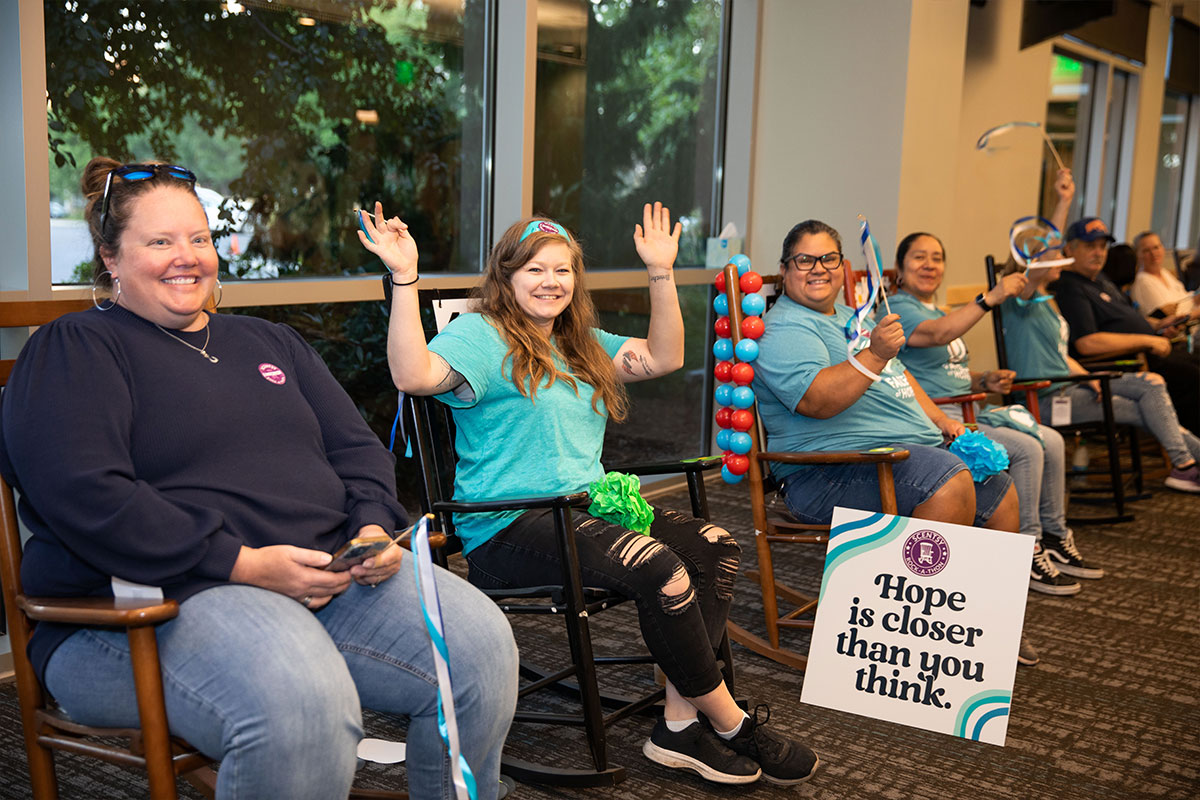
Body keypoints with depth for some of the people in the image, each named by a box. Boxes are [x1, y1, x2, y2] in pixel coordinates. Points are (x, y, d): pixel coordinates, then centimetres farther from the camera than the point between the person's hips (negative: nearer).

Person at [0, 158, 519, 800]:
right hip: (165, 597, -6)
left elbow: (356, 447, 23)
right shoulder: (72, 351, 4)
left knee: (480, 642, -17)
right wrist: (243, 564, -17)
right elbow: (82, 494, -12)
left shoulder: (267, 341, 25)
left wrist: (374, 527, -1)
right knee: (300, 703, -38)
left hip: (329, 572, 6)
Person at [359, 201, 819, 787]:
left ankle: (680, 723, -12)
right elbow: (415, 375, -22)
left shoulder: (581, 345, 22)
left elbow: (663, 358, 17)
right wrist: (404, 276, -27)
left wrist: (661, 273, 11)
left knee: (715, 545, -10)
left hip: (586, 507, 9)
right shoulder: (482, 334, -3)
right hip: (508, 528, -9)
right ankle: (730, 723, -10)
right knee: (658, 567, -29)